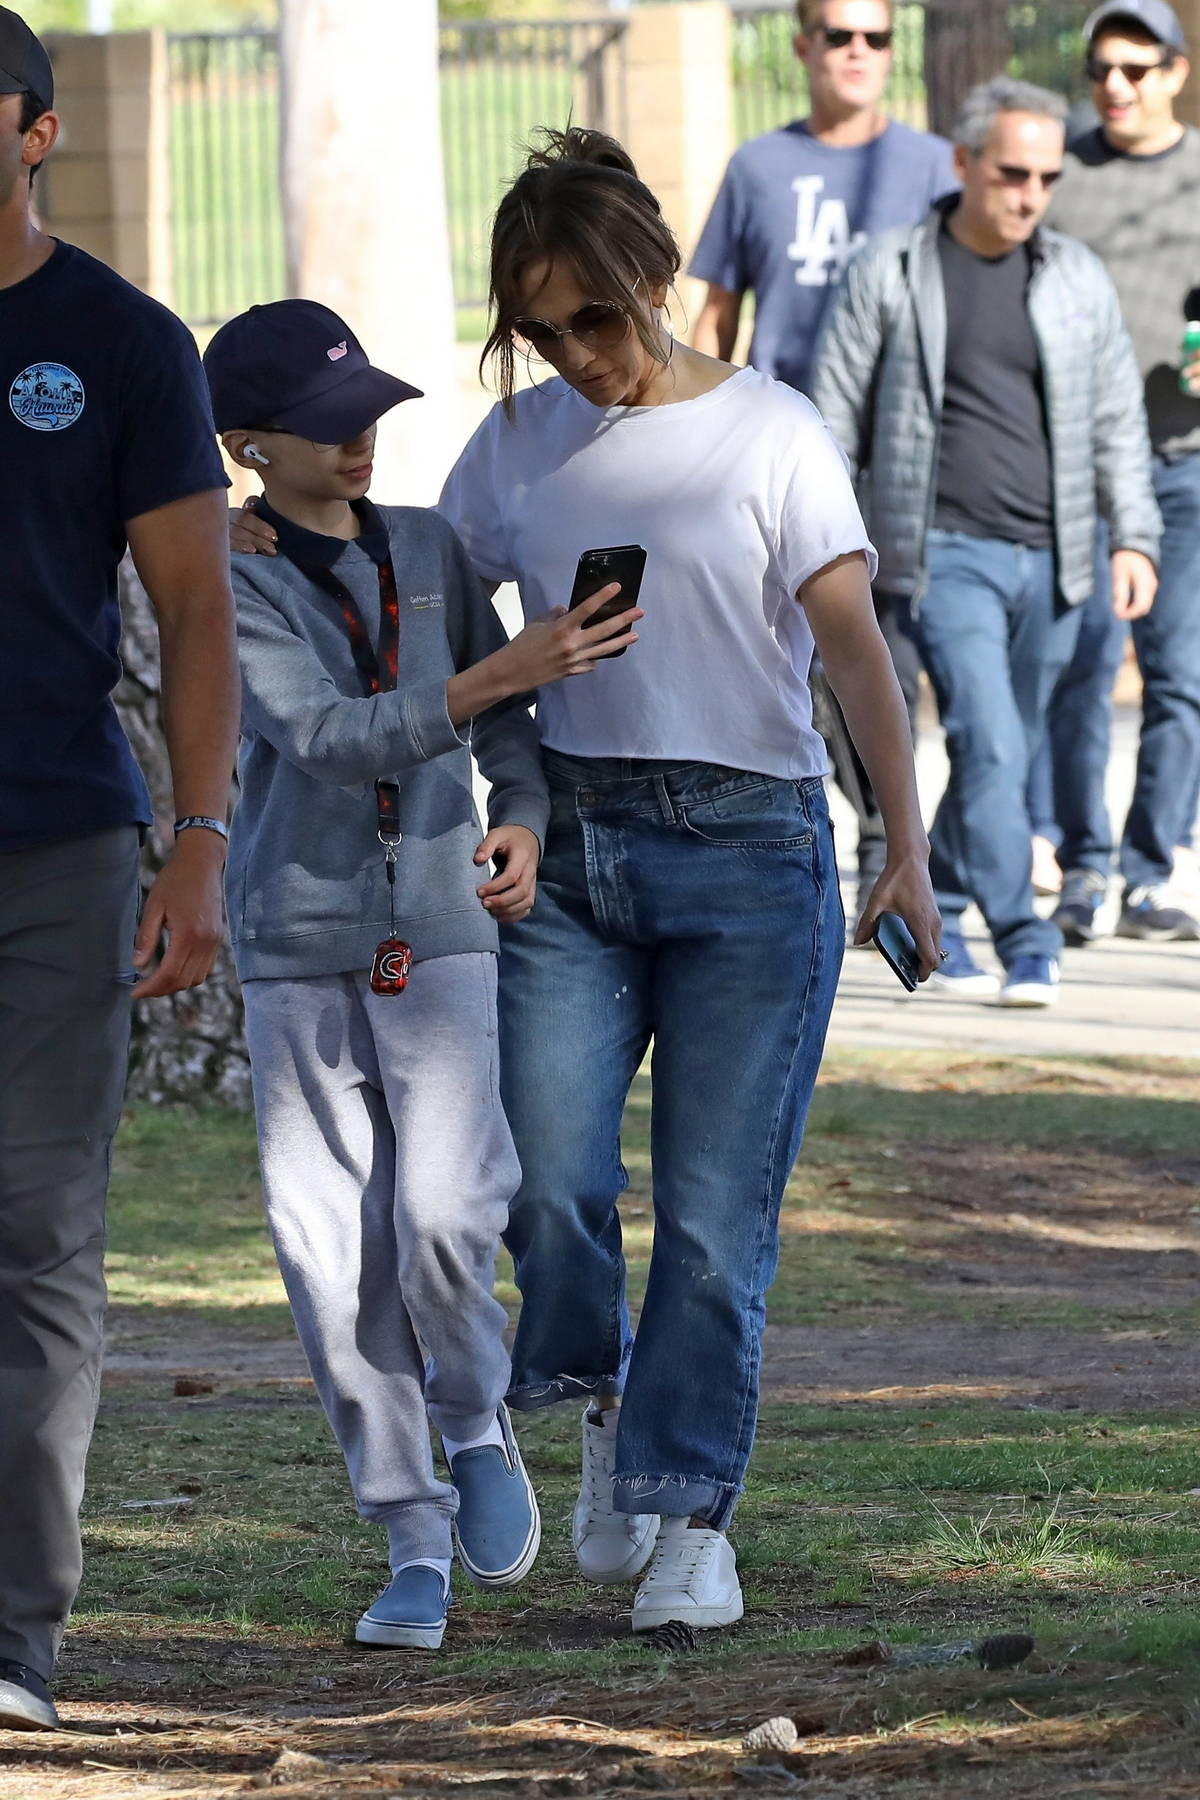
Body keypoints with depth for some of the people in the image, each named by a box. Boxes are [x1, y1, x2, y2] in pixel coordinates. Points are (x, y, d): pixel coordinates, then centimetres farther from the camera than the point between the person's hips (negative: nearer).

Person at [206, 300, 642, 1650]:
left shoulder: (429, 550, 8)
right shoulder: (236, 585, -5)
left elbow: (503, 723, 16)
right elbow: (326, 737, -18)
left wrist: (524, 818, -5)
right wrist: (507, 672, -24)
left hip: (441, 930, 2)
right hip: (300, 944, -2)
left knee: (444, 1213, -16)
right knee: (336, 1255, -2)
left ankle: (475, 1421, 14)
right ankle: (414, 1542, 8)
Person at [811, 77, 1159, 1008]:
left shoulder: (1078, 278, 10)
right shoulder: (889, 274, 2)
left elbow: (1117, 422, 13)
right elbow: (836, 421, 4)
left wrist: (1135, 538, 3)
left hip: (1051, 561, 4)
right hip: (947, 551, -4)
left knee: (1009, 751, 9)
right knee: (988, 740, -17)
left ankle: (935, 911, 27)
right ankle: (1024, 942, -17)